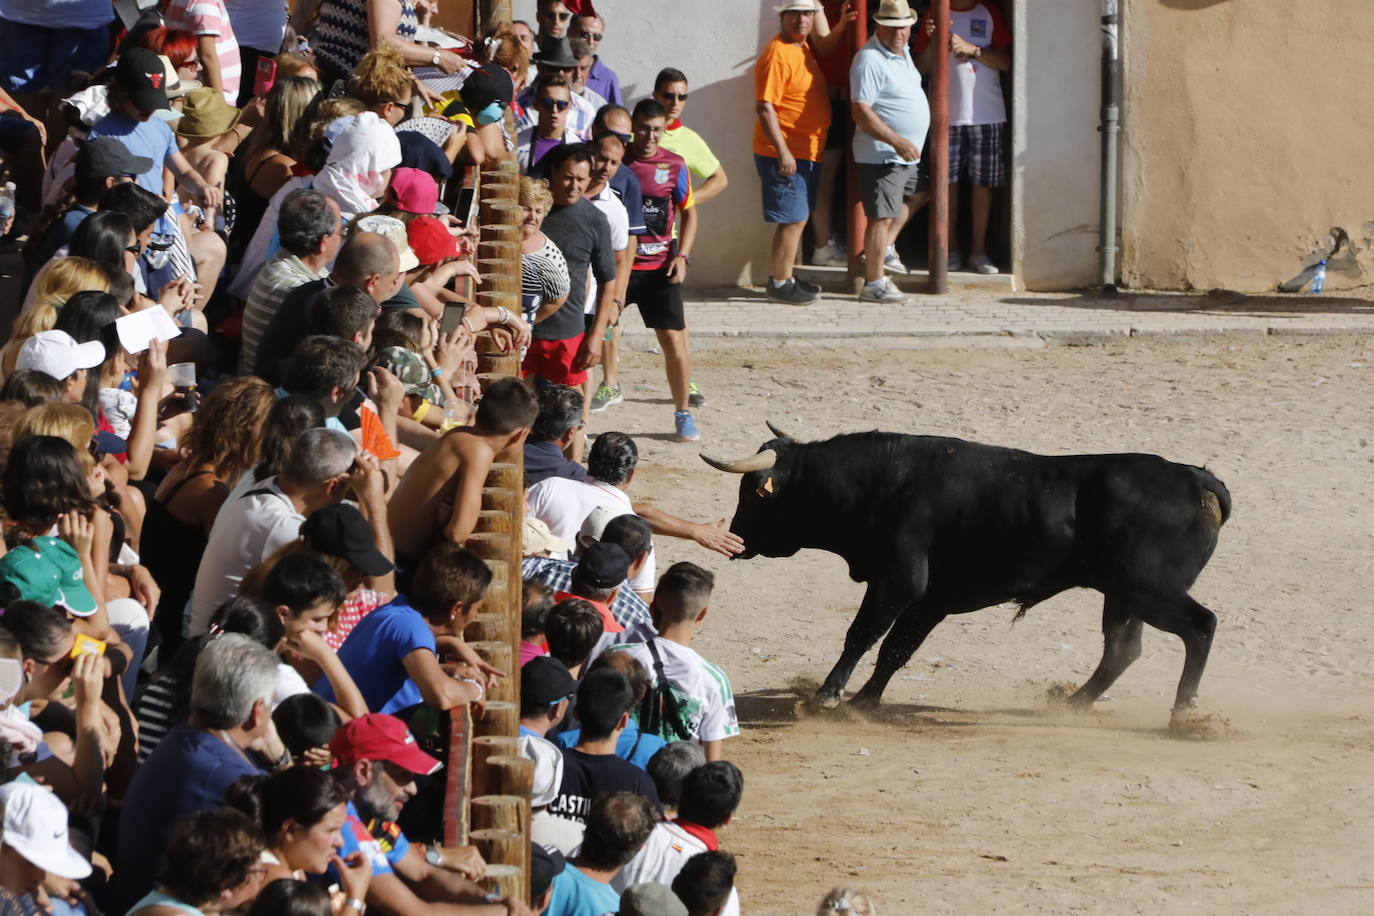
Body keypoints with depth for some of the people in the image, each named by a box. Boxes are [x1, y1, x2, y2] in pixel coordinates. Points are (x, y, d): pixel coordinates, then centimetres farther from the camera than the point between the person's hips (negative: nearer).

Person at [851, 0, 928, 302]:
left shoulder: (902, 52, 10)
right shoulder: (870, 60, -19)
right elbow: (861, 111, -25)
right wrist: (897, 141, -27)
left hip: (906, 153, 10)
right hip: (882, 155, -10)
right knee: (881, 217, -6)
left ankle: (886, 249, 37)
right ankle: (874, 283, -2)